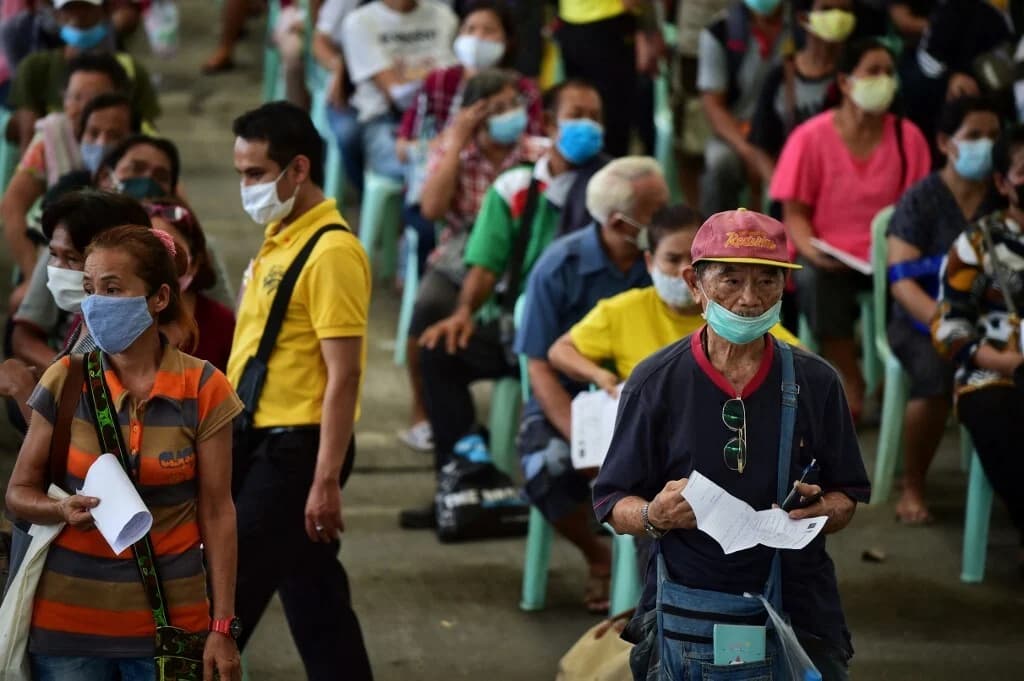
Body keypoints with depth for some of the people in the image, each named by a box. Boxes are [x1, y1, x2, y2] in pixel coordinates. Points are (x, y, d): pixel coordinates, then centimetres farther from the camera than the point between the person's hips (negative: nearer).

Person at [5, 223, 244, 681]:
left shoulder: (203, 389, -5)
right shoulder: (65, 380, -2)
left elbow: (216, 512, -2)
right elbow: (19, 492, 4)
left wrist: (222, 628, -4)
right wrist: (63, 510, -18)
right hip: (68, 620, 1)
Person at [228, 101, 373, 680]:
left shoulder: (331, 252, -16)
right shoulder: (278, 240, 12)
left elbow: (344, 375, -19)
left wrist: (326, 481, -22)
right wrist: (228, 438, 19)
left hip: (296, 447, -9)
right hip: (261, 441, 9)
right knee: (314, 596, 13)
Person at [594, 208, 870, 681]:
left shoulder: (815, 383, 4)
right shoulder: (655, 382, -1)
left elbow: (847, 500, 8)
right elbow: (614, 505, 0)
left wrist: (820, 510, -14)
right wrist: (655, 516, -21)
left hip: (799, 611, 1)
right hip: (686, 615, -1)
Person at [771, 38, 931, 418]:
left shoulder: (907, 137, 5)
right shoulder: (810, 138, -3)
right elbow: (795, 212, 0)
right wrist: (810, 248, -19)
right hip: (831, 258, -2)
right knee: (814, 280, -35)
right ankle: (850, 383, -19)